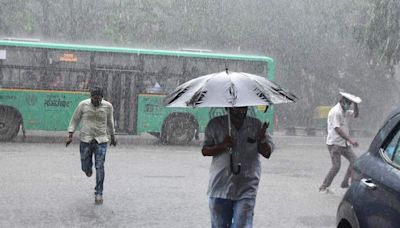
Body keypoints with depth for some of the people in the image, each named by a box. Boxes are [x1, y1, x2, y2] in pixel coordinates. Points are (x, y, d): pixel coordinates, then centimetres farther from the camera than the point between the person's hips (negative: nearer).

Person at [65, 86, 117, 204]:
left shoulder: (108, 106, -4)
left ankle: (99, 193, -1)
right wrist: (70, 136, -2)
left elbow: (110, 122, 13)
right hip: (85, 140, 1)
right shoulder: (83, 105, -7)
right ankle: (89, 167, 45)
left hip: (101, 141, 0)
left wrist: (113, 137, 21)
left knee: (100, 167, -8)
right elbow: (75, 120, 5)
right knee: (85, 167, 6)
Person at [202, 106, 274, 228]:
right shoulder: (215, 125, 1)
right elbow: (204, 151, 3)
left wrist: (262, 139, -17)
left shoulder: (256, 125, 3)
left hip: (246, 191, -1)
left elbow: (267, 153, 4)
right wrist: (222, 146, -15)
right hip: (220, 187, 1)